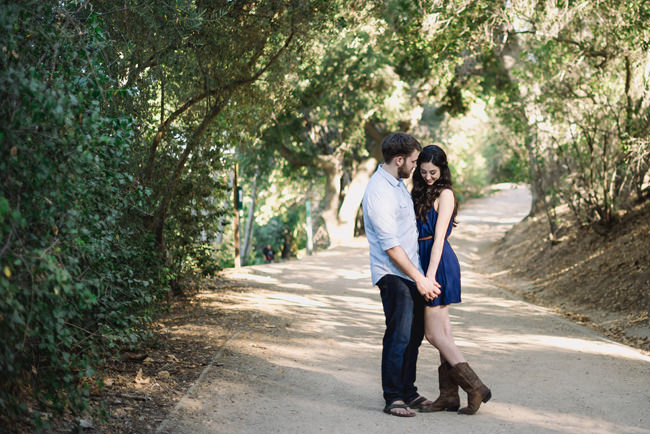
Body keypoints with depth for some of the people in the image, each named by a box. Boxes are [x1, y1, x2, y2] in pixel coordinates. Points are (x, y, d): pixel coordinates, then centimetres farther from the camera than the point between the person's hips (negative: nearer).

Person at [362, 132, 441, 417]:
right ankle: (393, 398, 1)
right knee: (399, 336, -9)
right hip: (393, 276, -10)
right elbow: (390, 245, -21)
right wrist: (420, 279, -19)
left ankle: (408, 392, 23)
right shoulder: (379, 192, -19)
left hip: (411, 273, 10)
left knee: (414, 335, 13)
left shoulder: (397, 182, 12)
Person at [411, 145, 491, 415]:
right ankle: (449, 396, 13)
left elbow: (439, 238, -16)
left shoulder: (444, 194, -9)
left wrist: (429, 275, -21)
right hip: (425, 261, 9)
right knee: (442, 331, 9)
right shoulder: (422, 193, 16)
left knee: (434, 333, -8)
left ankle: (475, 387, -4)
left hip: (440, 264, -9)